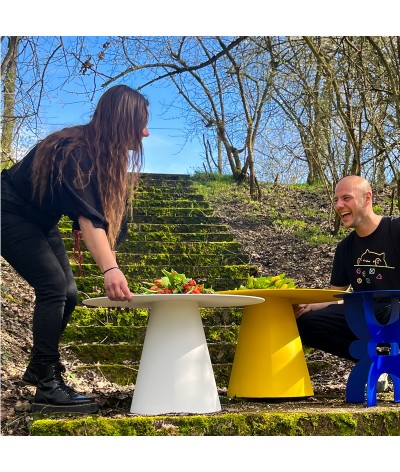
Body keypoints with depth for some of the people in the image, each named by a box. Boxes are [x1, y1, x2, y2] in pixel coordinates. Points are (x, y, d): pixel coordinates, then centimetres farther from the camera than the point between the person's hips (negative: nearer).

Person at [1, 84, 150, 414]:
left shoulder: (104, 152, -2)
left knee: (67, 293, 5)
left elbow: (103, 211, -2)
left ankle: (38, 368, 21)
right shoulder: (74, 151, -31)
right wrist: (110, 269, -55)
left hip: (39, 220, 9)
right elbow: (88, 215, -43)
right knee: (54, 286, -20)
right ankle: (47, 386, -17)